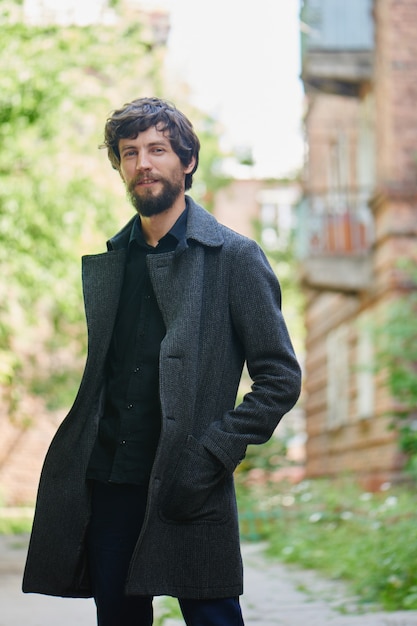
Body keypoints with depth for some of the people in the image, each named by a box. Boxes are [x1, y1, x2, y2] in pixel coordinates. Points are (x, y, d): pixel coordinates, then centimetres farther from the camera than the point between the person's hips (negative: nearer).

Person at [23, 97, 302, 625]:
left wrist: (213, 455, -12)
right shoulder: (101, 260, 14)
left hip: (187, 491, -4)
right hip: (105, 487, 5)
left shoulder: (234, 257, -1)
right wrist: (76, 454, 5)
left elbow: (281, 378, -3)